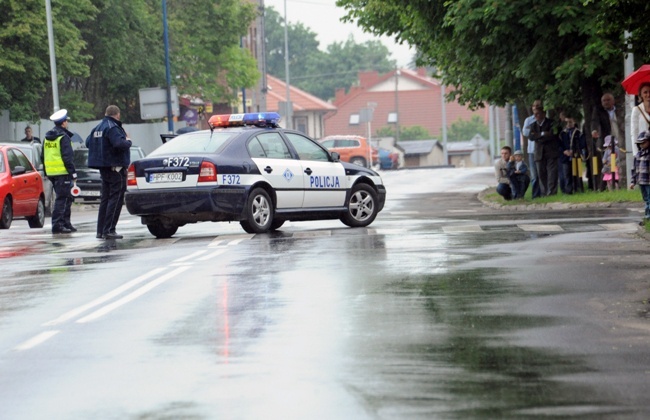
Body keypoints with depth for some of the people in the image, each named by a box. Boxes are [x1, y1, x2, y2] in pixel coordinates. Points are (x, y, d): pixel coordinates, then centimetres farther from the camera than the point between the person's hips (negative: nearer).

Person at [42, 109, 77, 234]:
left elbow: (43, 156, 19)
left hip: (51, 172, 8)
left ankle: (65, 223, 20)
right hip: (62, 172, -8)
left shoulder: (47, 137, 15)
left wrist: (46, 172, 24)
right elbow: (67, 157, -16)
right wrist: (73, 173, -13)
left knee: (67, 197, 17)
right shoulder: (63, 137, -11)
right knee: (62, 198, -6)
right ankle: (57, 225, -9)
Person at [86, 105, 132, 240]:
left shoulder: (98, 128, 12)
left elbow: (88, 142, 20)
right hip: (116, 168, -9)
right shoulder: (112, 128, -16)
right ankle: (109, 230, -12)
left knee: (105, 198, 14)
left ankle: (101, 230, 13)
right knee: (116, 198, -7)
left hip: (104, 168, 9)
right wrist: (128, 141, -9)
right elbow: (120, 144, -29)